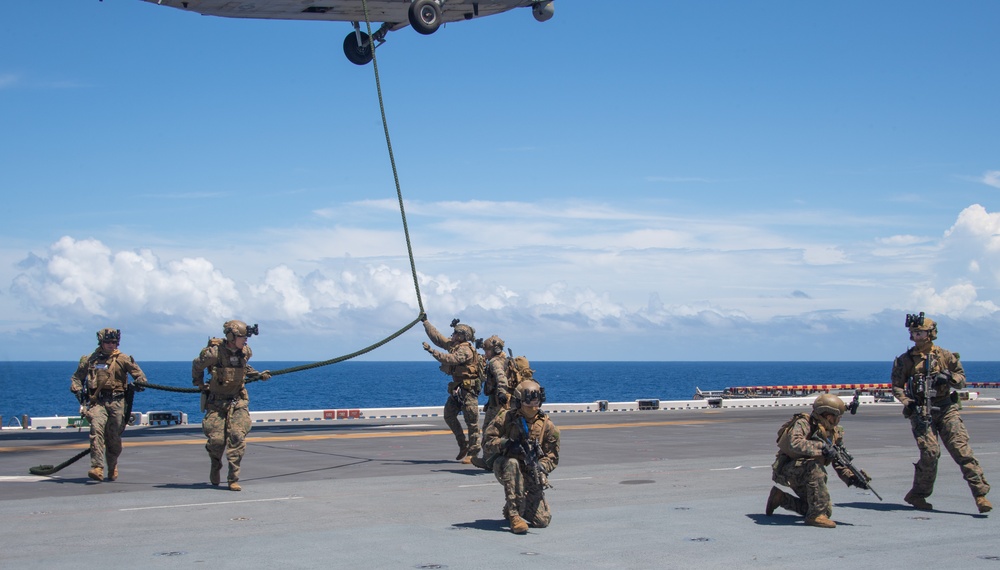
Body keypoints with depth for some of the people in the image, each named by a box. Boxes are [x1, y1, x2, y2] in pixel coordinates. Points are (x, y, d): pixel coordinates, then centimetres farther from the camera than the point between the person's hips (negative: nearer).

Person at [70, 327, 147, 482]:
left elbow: (138, 374, 7)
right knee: (97, 430, -21)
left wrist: (139, 382, -15)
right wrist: (77, 389, 2)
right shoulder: (90, 360, 12)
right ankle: (97, 468, -28)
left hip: (116, 401, 0)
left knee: (114, 437, 3)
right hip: (97, 401, 0)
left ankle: (112, 468, 27)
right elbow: (76, 377, 20)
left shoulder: (123, 359, 8)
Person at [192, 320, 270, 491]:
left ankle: (233, 479, -6)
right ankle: (215, 468, 28)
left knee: (237, 438, -11)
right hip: (216, 402, -3)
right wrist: (200, 385, 7)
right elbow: (197, 365, 1)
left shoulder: (245, 352, -1)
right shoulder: (215, 352, -17)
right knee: (216, 439, -4)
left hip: (238, 401, 3)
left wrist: (258, 375, 13)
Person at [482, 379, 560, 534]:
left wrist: (541, 468, -21)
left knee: (542, 521, -8)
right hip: (504, 467, -2)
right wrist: (505, 443, -29)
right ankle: (514, 515, -30)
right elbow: (487, 445, -10)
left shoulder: (547, 425, -2)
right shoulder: (505, 417, -8)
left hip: (530, 474, 2)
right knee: (512, 463, -40)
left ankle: (510, 508, 25)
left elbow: (552, 457, 0)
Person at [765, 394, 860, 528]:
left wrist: (851, 478, -14)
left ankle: (780, 498, 18)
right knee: (815, 466, -36)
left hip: (804, 474, 8)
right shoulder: (803, 423, -18)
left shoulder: (835, 432, 2)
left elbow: (839, 463, 4)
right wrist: (822, 446, -39)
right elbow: (795, 444, -37)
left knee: (827, 511, 3)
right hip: (786, 470, -8)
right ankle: (815, 515, -27)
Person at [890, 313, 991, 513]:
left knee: (962, 449, -9)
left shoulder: (945, 356, 9)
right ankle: (918, 494, 7)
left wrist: (949, 377, -10)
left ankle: (981, 494, -10)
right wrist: (908, 403, -11)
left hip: (946, 409, 1)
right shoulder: (905, 360, 7)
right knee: (930, 453, -10)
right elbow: (897, 386, 5)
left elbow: (961, 380, 12)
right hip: (921, 412, -1)